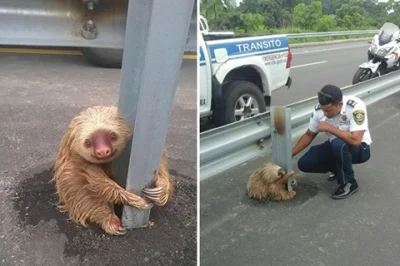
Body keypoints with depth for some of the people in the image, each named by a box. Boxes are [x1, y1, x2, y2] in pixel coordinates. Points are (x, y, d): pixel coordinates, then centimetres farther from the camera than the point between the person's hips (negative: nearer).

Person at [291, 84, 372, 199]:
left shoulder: (355, 106, -31)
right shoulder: (319, 109, -15)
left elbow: (355, 140, -39)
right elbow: (309, 135, -1)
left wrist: (329, 128, -31)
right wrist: (290, 154, -9)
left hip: (359, 149, -5)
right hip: (335, 148, 5)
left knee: (338, 144, -38)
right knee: (304, 163, -12)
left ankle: (349, 183, -14)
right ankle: (340, 169, 12)